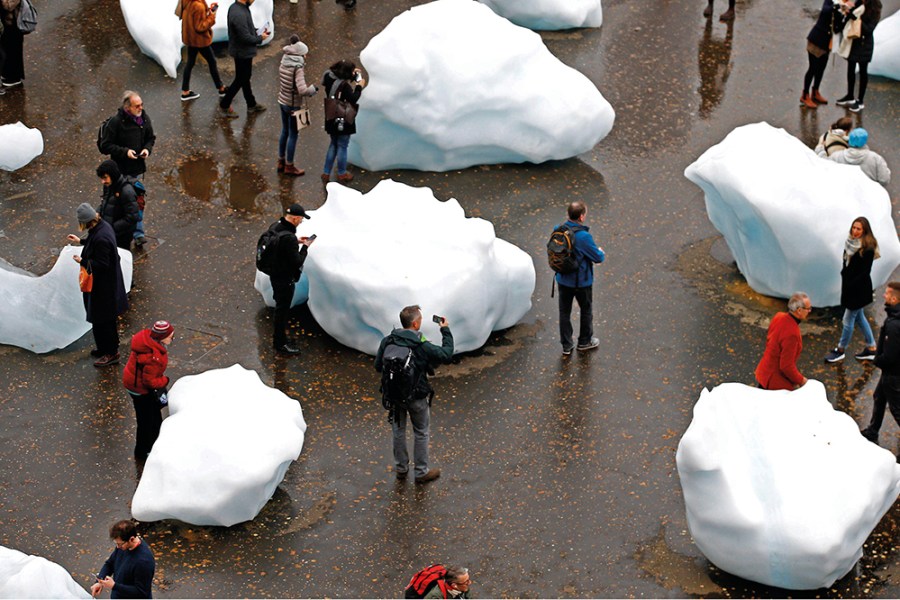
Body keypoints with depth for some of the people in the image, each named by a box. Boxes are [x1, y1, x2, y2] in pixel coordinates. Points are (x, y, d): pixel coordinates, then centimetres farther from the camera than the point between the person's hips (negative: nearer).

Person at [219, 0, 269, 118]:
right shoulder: (239, 14, -31)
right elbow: (245, 37, -28)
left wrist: (256, 32, 1)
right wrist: (260, 38, -12)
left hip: (240, 50, 10)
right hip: (243, 52, -10)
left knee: (245, 77, 22)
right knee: (240, 80, 5)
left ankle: (251, 104, 38)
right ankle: (224, 106, 17)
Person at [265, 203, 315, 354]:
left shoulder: (275, 226, -3)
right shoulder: (289, 237, -32)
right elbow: (297, 262, -25)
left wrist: (296, 242, 7)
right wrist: (305, 247, -12)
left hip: (274, 273, 9)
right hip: (285, 278, -9)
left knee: (280, 305, 26)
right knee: (283, 309, 6)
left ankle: (278, 332, 44)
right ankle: (280, 343, 19)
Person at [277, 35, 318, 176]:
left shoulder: (283, 64, -2)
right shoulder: (297, 69, -24)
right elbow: (302, 90, -31)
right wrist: (313, 90, -14)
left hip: (282, 102, 8)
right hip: (292, 105, -8)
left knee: (285, 131, 22)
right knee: (293, 134, 7)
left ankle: (281, 162, 34)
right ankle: (289, 166, 18)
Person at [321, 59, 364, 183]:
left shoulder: (331, 79, -1)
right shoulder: (344, 85, -26)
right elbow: (353, 99, -23)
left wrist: (353, 75, 11)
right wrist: (359, 87, -11)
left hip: (332, 120, 8)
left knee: (333, 145, 20)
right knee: (342, 146, 8)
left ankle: (326, 173, 22)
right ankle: (342, 174, 21)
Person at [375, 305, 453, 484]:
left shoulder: (387, 342, -12)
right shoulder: (422, 346, -24)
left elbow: (378, 366, -2)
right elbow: (446, 355, -12)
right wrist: (445, 331, -2)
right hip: (417, 396, -4)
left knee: (398, 431, 21)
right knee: (421, 433, 14)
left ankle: (401, 468, 34)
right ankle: (421, 472, 23)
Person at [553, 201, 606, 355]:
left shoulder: (557, 230, -11)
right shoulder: (584, 236, -29)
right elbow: (598, 258, -19)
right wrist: (601, 252, 5)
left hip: (563, 279, 5)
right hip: (582, 282, -5)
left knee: (564, 312, 18)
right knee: (586, 311, 20)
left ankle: (566, 345, 28)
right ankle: (584, 341, 36)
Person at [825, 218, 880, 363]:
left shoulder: (868, 249, -19)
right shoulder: (850, 243, 2)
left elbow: (865, 272, -17)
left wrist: (851, 284, -18)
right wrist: (844, 277, 0)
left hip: (859, 289, -8)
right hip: (849, 286, 8)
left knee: (848, 319, 3)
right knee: (859, 317, 17)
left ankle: (840, 350, 17)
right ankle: (871, 348, 29)